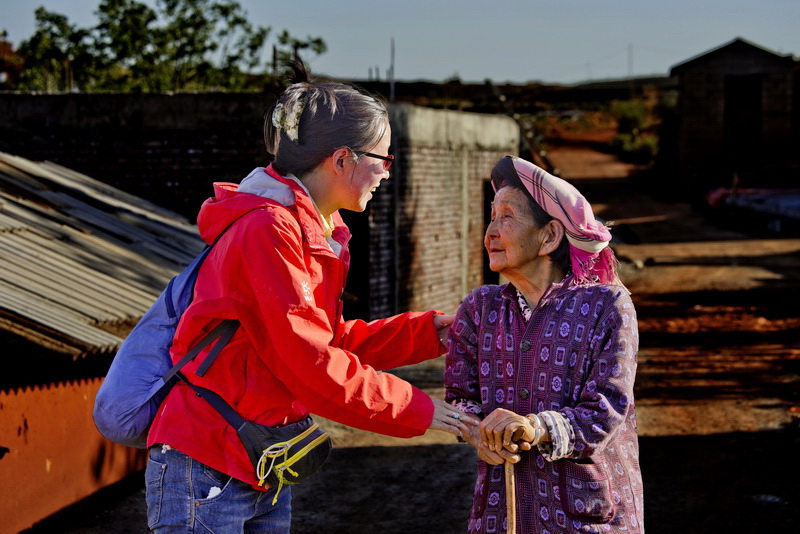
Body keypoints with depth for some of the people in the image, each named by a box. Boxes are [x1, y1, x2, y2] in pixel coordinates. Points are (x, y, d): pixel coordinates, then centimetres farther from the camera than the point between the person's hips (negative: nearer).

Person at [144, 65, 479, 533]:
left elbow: (331, 340, 15)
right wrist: (417, 410, -15)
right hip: (206, 472, -9)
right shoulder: (269, 231, -20)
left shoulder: (319, 235, 12)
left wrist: (429, 331, 11)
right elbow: (311, 364, -23)